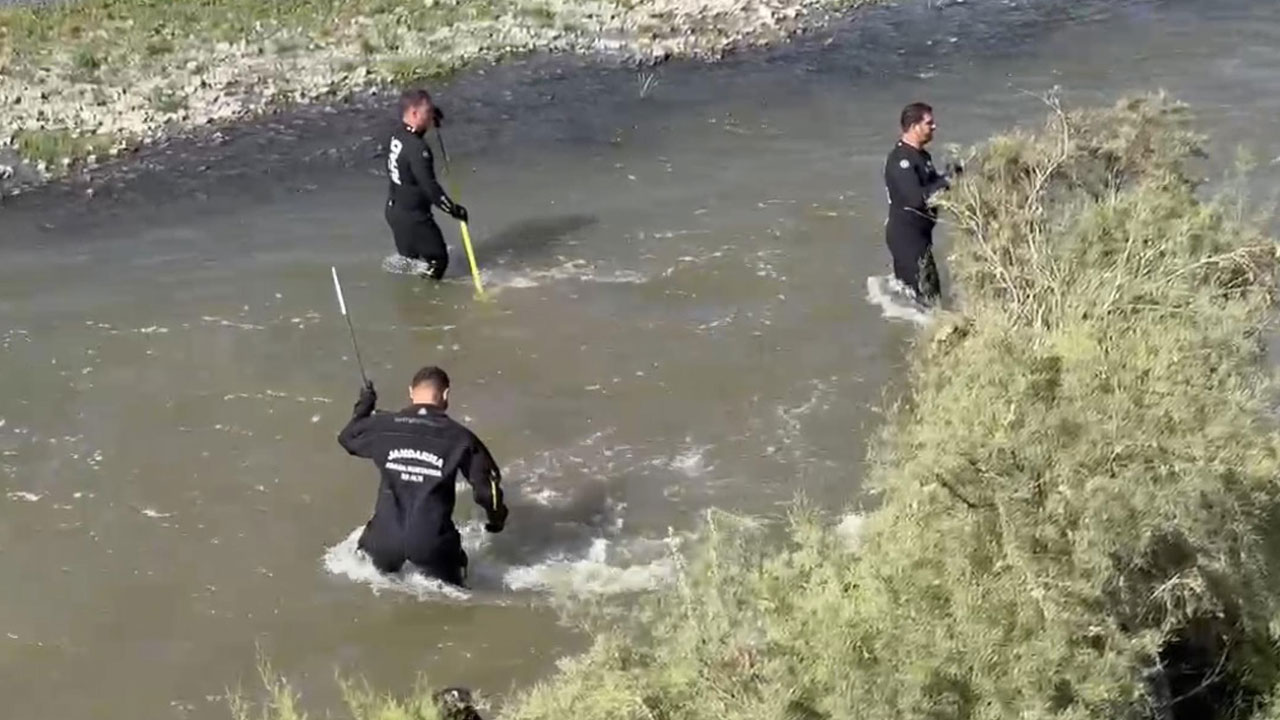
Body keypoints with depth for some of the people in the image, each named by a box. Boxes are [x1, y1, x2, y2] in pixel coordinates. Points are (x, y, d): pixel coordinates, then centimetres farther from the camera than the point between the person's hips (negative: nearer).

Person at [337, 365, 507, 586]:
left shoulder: (382, 426, -2)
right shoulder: (459, 437, -8)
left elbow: (347, 437, 19)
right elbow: (486, 485, -2)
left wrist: (364, 405, 36)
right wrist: (497, 517, 18)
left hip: (386, 537, 2)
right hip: (432, 542, -2)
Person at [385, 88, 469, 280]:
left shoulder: (398, 136, 0)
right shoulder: (417, 148, -28)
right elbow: (429, 186, -29)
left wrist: (433, 117, 12)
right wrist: (453, 209, -21)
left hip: (394, 209, 9)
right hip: (413, 216, -9)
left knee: (409, 259, 23)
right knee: (437, 259, 4)